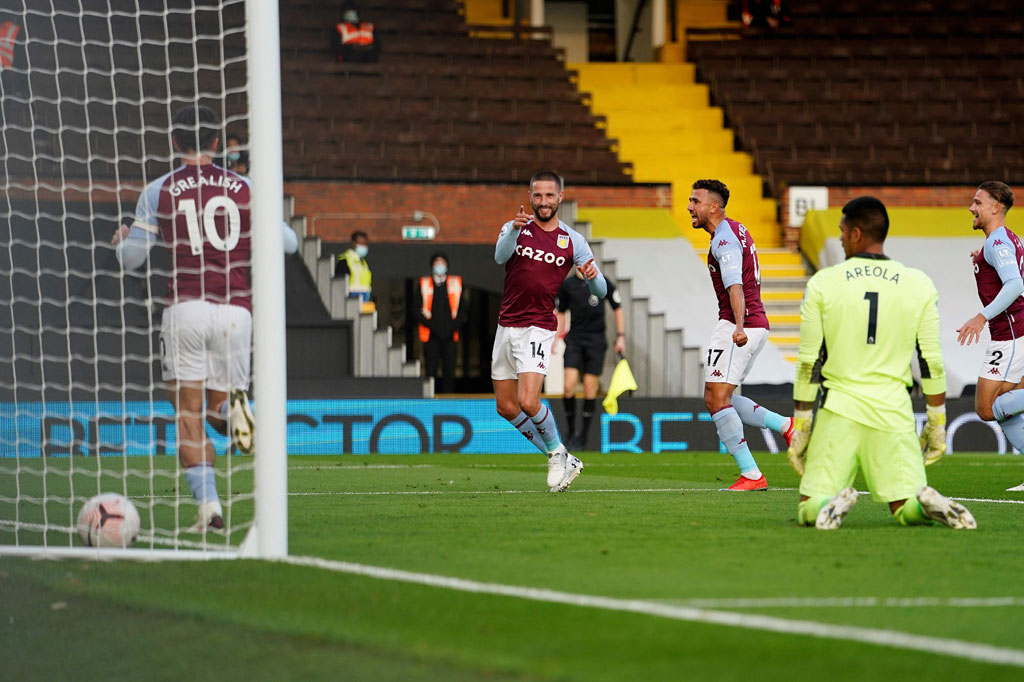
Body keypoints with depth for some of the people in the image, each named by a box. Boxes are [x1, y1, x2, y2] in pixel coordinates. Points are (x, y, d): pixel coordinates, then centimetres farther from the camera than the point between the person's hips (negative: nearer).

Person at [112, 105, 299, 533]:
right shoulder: (243, 189, 9)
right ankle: (232, 405, -22)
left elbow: (130, 259, 6)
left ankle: (208, 503, -13)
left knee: (188, 420, 4)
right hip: (236, 311, 2)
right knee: (217, 407, 15)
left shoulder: (159, 192, 4)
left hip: (185, 308, -2)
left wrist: (121, 239, 29)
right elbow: (288, 243, 15)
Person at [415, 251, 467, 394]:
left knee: (449, 371, -1)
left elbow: (461, 310, 12)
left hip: (450, 335, 1)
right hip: (431, 336, -1)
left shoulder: (455, 283, 12)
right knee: (431, 370, -6)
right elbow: (418, 310, 3)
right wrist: (431, 325, -10)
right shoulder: (424, 284, 8)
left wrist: (454, 326, -4)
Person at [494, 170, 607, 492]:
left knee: (528, 402, -19)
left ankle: (558, 452, 6)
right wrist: (514, 230, -38)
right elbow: (500, 256, -18)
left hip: (538, 329, -4)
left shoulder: (573, 241, 2)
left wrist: (593, 276, -24)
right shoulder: (515, 228, 4)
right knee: (506, 408, 6)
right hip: (506, 328, 4)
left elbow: (600, 291, 0)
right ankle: (556, 458, 20)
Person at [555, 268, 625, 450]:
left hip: (596, 340, -1)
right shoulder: (566, 285, 5)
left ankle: (583, 436, 8)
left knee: (590, 389, -2)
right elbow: (560, 313, 16)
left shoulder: (603, 283, 2)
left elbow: (618, 309, 11)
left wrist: (620, 337, 5)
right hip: (574, 339, 1)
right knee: (569, 385, -13)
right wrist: (556, 338, 6)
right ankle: (571, 431, 2)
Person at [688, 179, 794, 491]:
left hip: (736, 326, -10)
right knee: (719, 400, 15)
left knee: (717, 400, -10)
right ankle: (785, 425, 7)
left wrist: (739, 326, -40)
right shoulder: (736, 230, 18)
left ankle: (751, 475, -12)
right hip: (757, 325, 10)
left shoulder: (724, 239, -14)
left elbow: (735, 286, -28)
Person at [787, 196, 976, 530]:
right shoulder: (919, 286, 2)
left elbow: (808, 363, 1)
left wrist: (801, 427, 7)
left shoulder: (822, 284, -1)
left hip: (839, 411, -1)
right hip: (893, 414, 1)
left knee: (809, 509, 5)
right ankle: (926, 502, -25)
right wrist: (937, 423, 13)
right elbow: (932, 363, 3)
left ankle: (832, 503, -30)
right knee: (907, 508, 10)